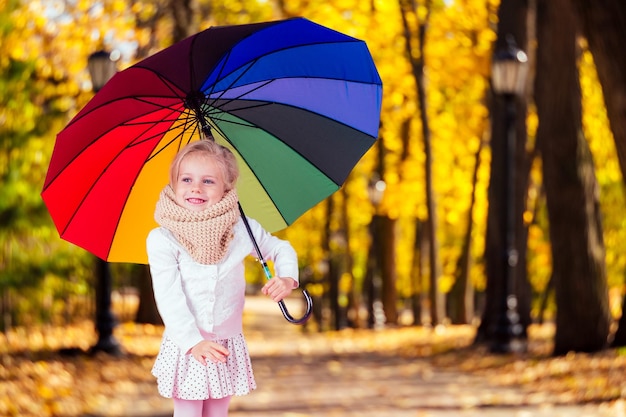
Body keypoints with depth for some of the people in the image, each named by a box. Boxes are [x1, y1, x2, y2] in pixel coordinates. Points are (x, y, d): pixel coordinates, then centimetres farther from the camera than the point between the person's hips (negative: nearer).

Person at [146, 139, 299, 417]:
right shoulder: (161, 239, -15)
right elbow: (169, 297, -18)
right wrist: (192, 341, -26)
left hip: (229, 345, 3)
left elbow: (282, 249, 11)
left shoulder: (242, 228, -7)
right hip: (185, 348, -2)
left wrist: (287, 278, -10)